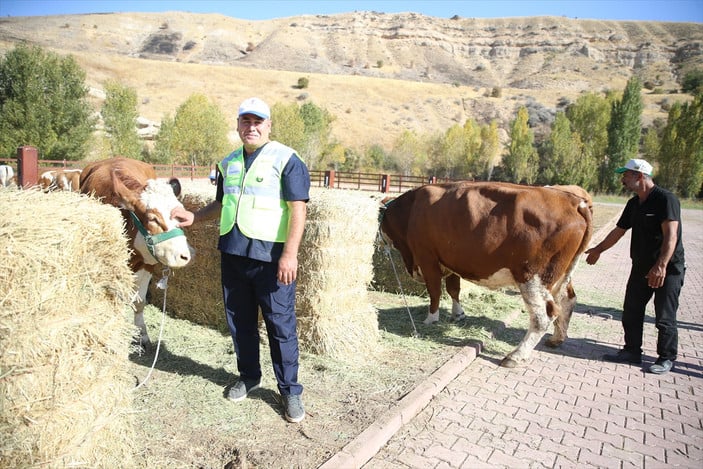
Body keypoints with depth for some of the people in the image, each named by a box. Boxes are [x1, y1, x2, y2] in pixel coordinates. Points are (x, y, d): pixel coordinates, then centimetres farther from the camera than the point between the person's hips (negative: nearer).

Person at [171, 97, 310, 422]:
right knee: (239, 321, 16)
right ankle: (248, 376, 35)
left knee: (281, 325, 1)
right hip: (232, 254, 7)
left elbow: (298, 208, -12)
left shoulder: (286, 159, -6)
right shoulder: (228, 163, 14)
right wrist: (193, 217, 11)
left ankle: (290, 391, 15)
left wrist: (290, 253, -20)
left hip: (270, 257, -6)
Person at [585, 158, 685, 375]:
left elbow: (671, 235, -25)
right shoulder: (634, 204, 9)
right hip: (641, 266, 8)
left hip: (668, 269, -8)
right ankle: (632, 351, 23)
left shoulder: (666, 199, -15)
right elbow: (618, 231, 20)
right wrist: (598, 250, 27)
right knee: (631, 312, 10)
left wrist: (661, 265, -33)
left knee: (664, 317, 0)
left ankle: (667, 358, 16)